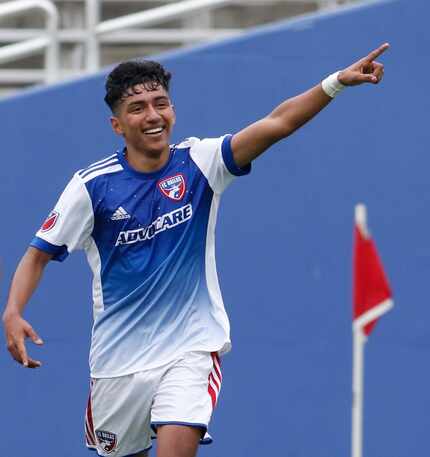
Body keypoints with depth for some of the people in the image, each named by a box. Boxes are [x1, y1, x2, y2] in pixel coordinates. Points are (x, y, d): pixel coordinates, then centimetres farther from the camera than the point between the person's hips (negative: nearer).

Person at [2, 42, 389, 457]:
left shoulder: (199, 163, -7)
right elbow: (39, 254, -1)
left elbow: (276, 123, -20)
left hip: (191, 347, -1)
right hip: (118, 357, 1)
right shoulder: (92, 186, -8)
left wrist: (336, 82, -34)